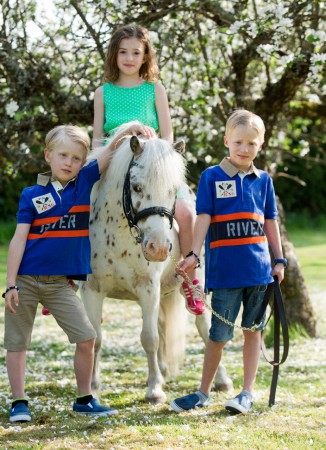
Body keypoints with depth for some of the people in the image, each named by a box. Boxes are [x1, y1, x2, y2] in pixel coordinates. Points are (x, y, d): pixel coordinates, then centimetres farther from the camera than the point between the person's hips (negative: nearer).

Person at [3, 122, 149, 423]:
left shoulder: (84, 183, 3)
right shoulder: (32, 195, -2)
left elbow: (110, 153, -5)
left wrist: (129, 131, -26)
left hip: (60, 283, 2)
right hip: (26, 280, -2)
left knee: (86, 338, -3)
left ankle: (84, 400, 11)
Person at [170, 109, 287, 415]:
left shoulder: (263, 180, 8)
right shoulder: (211, 177, -1)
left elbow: (270, 222, 13)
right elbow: (203, 217, -5)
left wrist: (279, 260, 11)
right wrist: (194, 254, -14)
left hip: (258, 268, 3)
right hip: (224, 270, -3)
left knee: (253, 329, 6)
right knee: (219, 333, 2)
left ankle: (247, 393, 14)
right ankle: (203, 393, 16)